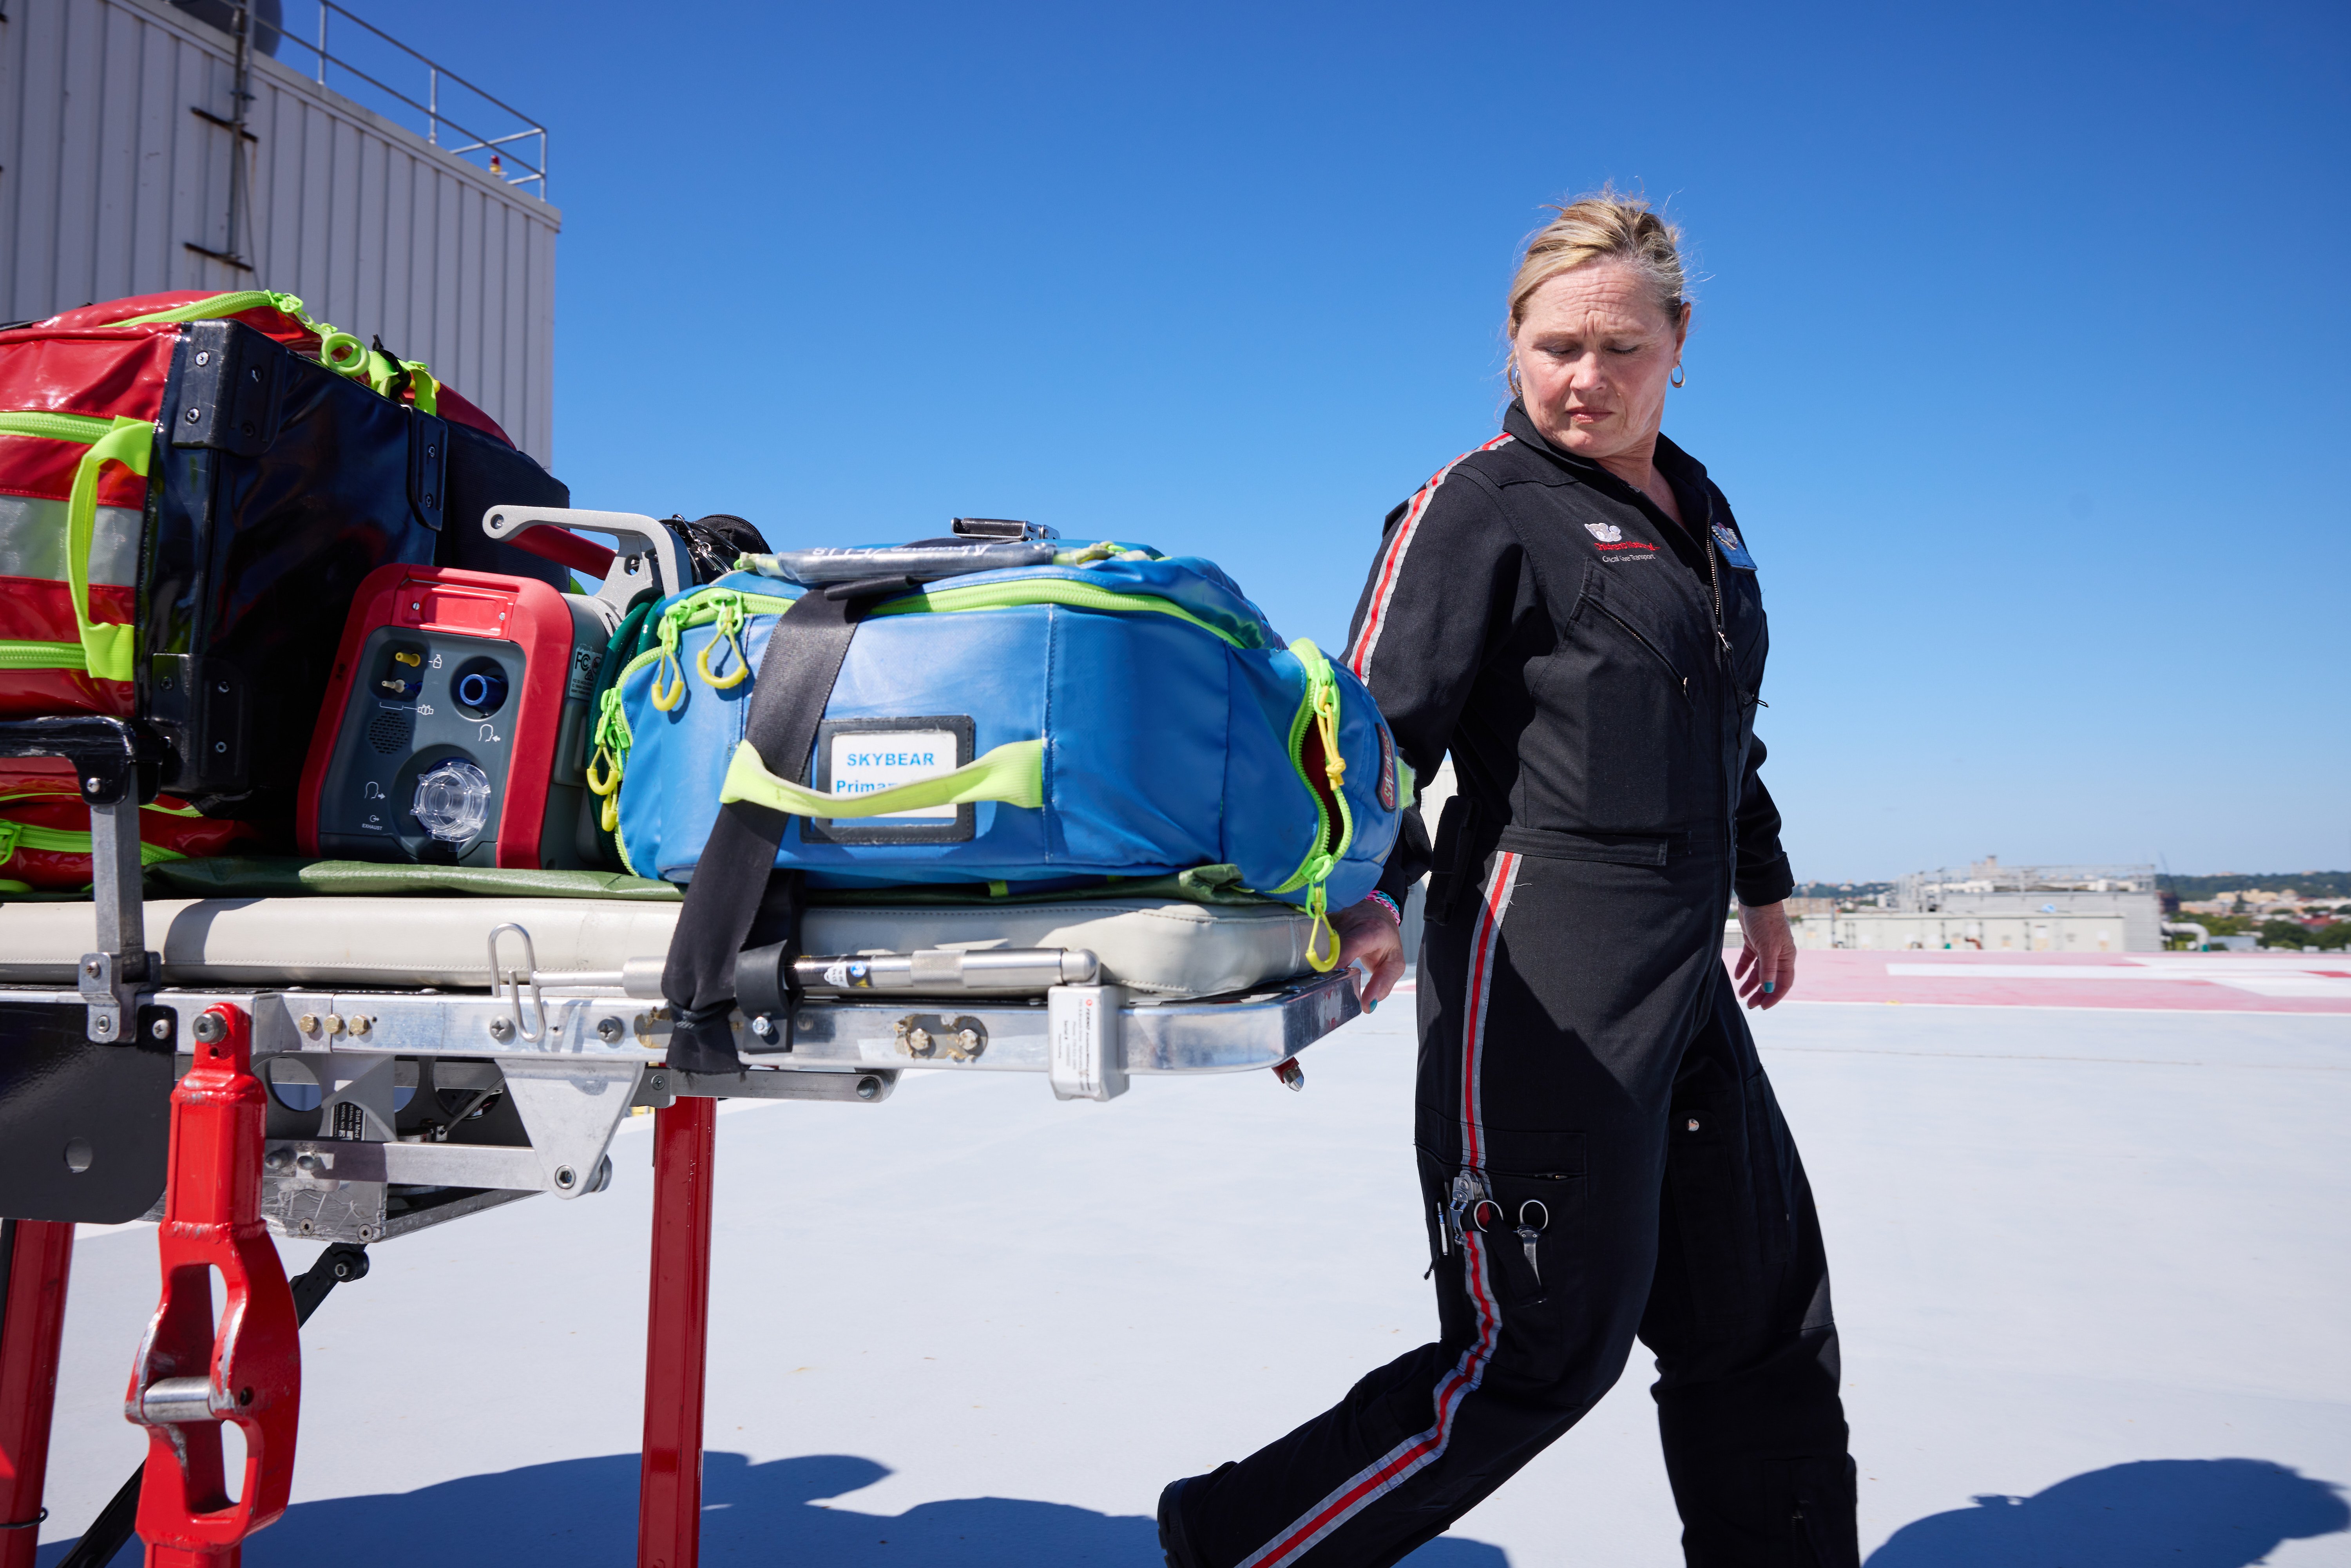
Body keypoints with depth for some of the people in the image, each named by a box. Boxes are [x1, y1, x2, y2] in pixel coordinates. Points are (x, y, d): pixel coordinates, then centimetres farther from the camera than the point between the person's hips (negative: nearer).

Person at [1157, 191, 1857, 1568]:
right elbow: (1381, 721, -14)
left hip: (1682, 966, 8)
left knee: (1761, 1303, 18)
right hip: (1542, 967, -8)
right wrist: (1367, 893, -28)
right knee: (1544, 1345, -5)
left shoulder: (1703, 509, 17)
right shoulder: (1481, 504, -7)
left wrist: (1765, 887, 33)